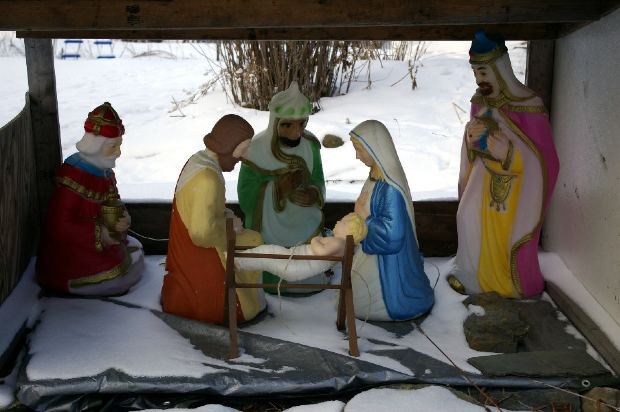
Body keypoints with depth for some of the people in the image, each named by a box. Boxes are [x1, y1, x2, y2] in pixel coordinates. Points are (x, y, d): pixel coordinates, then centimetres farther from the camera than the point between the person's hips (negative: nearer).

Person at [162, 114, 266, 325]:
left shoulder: (197, 159, 1)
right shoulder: (208, 180, -31)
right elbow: (203, 231, -35)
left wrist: (227, 216, -1)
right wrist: (229, 227, -16)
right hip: (200, 258, -9)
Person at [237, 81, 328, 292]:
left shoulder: (310, 145, -12)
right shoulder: (257, 149, -22)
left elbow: (318, 181, -2)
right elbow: (246, 197, -19)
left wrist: (313, 194, -26)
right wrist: (278, 187, -34)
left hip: (305, 231, 3)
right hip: (269, 235, -3)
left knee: (306, 282, 15)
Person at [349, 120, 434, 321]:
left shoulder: (391, 188, -31)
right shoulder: (377, 176, -2)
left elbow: (391, 234, -30)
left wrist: (364, 218, -18)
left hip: (387, 262, -9)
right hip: (372, 252, 9)